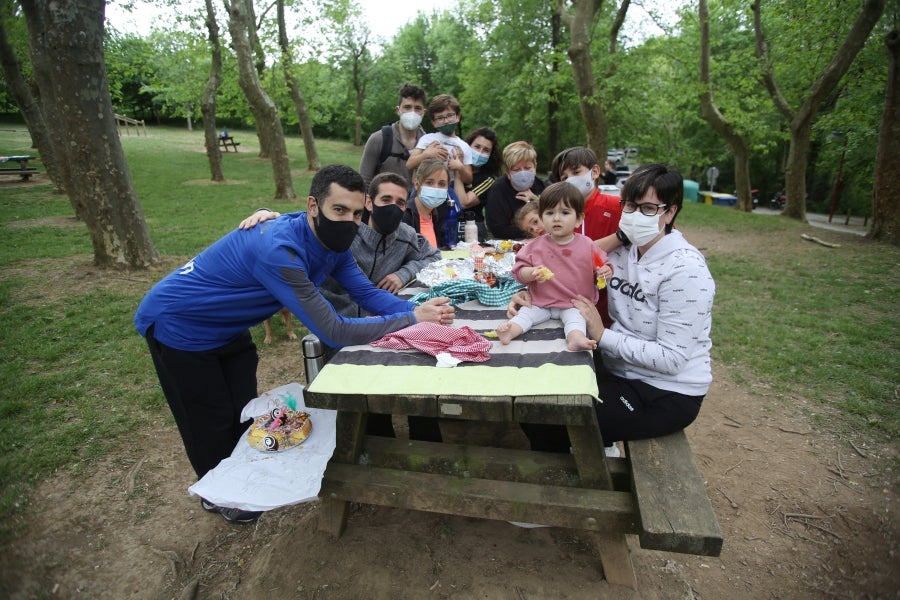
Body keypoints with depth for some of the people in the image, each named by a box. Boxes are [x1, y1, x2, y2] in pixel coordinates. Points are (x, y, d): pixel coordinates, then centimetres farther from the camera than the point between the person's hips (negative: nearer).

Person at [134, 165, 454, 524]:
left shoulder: (333, 242, -13)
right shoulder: (278, 249, -40)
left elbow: (368, 294, -11)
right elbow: (333, 332, -41)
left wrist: (419, 309, -29)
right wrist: (412, 319, -37)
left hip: (228, 329, 7)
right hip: (178, 327, -7)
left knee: (244, 412, 15)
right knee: (211, 422, 9)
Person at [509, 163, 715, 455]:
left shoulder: (685, 269, -21)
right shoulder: (622, 250, 0)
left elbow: (671, 358, -22)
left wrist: (602, 335, -22)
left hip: (667, 392, -7)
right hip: (622, 370, 7)